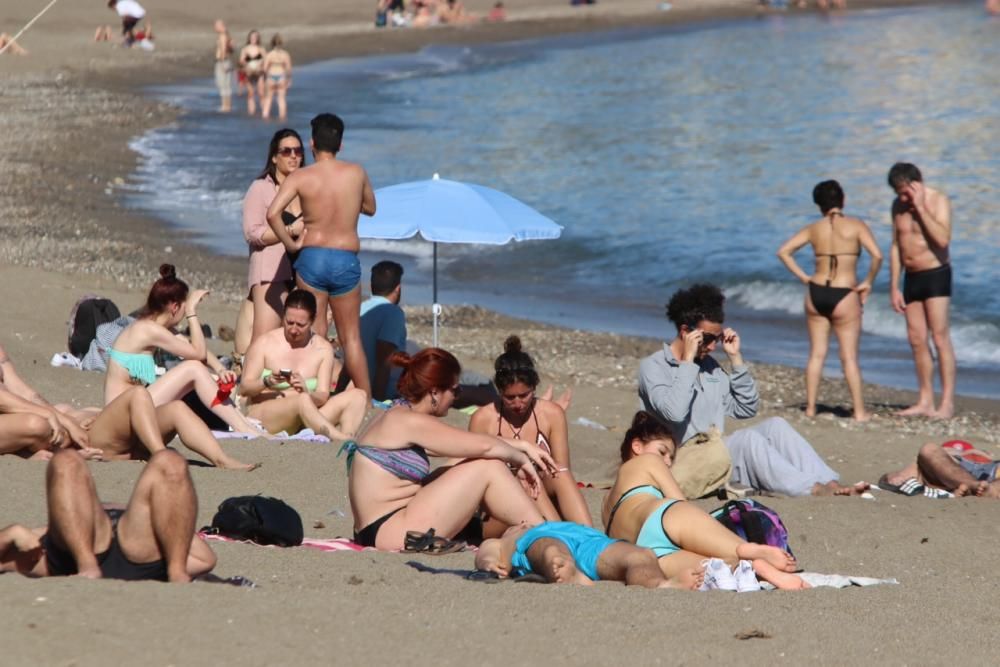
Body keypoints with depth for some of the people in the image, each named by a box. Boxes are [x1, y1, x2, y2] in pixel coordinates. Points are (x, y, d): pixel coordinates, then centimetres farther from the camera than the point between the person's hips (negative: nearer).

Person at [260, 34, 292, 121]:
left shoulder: (269, 54, -10)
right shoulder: (285, 55, -7)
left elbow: (265, 68, -10)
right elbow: (289, 68, -7)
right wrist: (289, 79, 5)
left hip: (271, 78, 0)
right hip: (282, 77, 1)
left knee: (268, 97, 13)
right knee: (281, 98, 9)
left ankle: (265, 114, 13)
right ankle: (282, 116, 8)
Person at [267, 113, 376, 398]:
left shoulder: (301, 177, -5)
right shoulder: (357, 173, 0)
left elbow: (273, 213, -17)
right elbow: (370, 208, 18)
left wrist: (291, 243, -4)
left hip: (312, 257, -1)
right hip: (347, 260, 1)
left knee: (313, 334, 7)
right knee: (351, 337, 10)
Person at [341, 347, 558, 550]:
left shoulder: (397, 419, 16)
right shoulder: (410, 422, -13)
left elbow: (474, 443, 22)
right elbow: (484, 446, -13)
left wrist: (522, 447, 20)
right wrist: (521, 460, 4)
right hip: (392, 535, -10)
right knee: (488, 467, -7)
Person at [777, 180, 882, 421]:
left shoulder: (813, 229, 5)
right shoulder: (856, 226, -4)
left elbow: (783, 251, 3)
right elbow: (877, 255, -15)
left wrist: (804, 277, 5)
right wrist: (867, 283, -2)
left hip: (816, 293, 3)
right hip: (844, 295, -3)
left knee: (817, 353, 12)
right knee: (849, 357, 3)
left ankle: (810, 408, 15)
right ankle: (859, 411, 5)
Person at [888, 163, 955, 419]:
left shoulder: (939, 201, -10)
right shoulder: (898, 205, 8)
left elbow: (943, 239, -24)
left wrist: (920, 208, -23)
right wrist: (894, 287, 10)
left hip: (936, 275, -6)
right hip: (911, 278, 6)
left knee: (940, 337, -10)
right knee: (917, 340, 5)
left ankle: (947, 402, -10)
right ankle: (925, 401, 10)